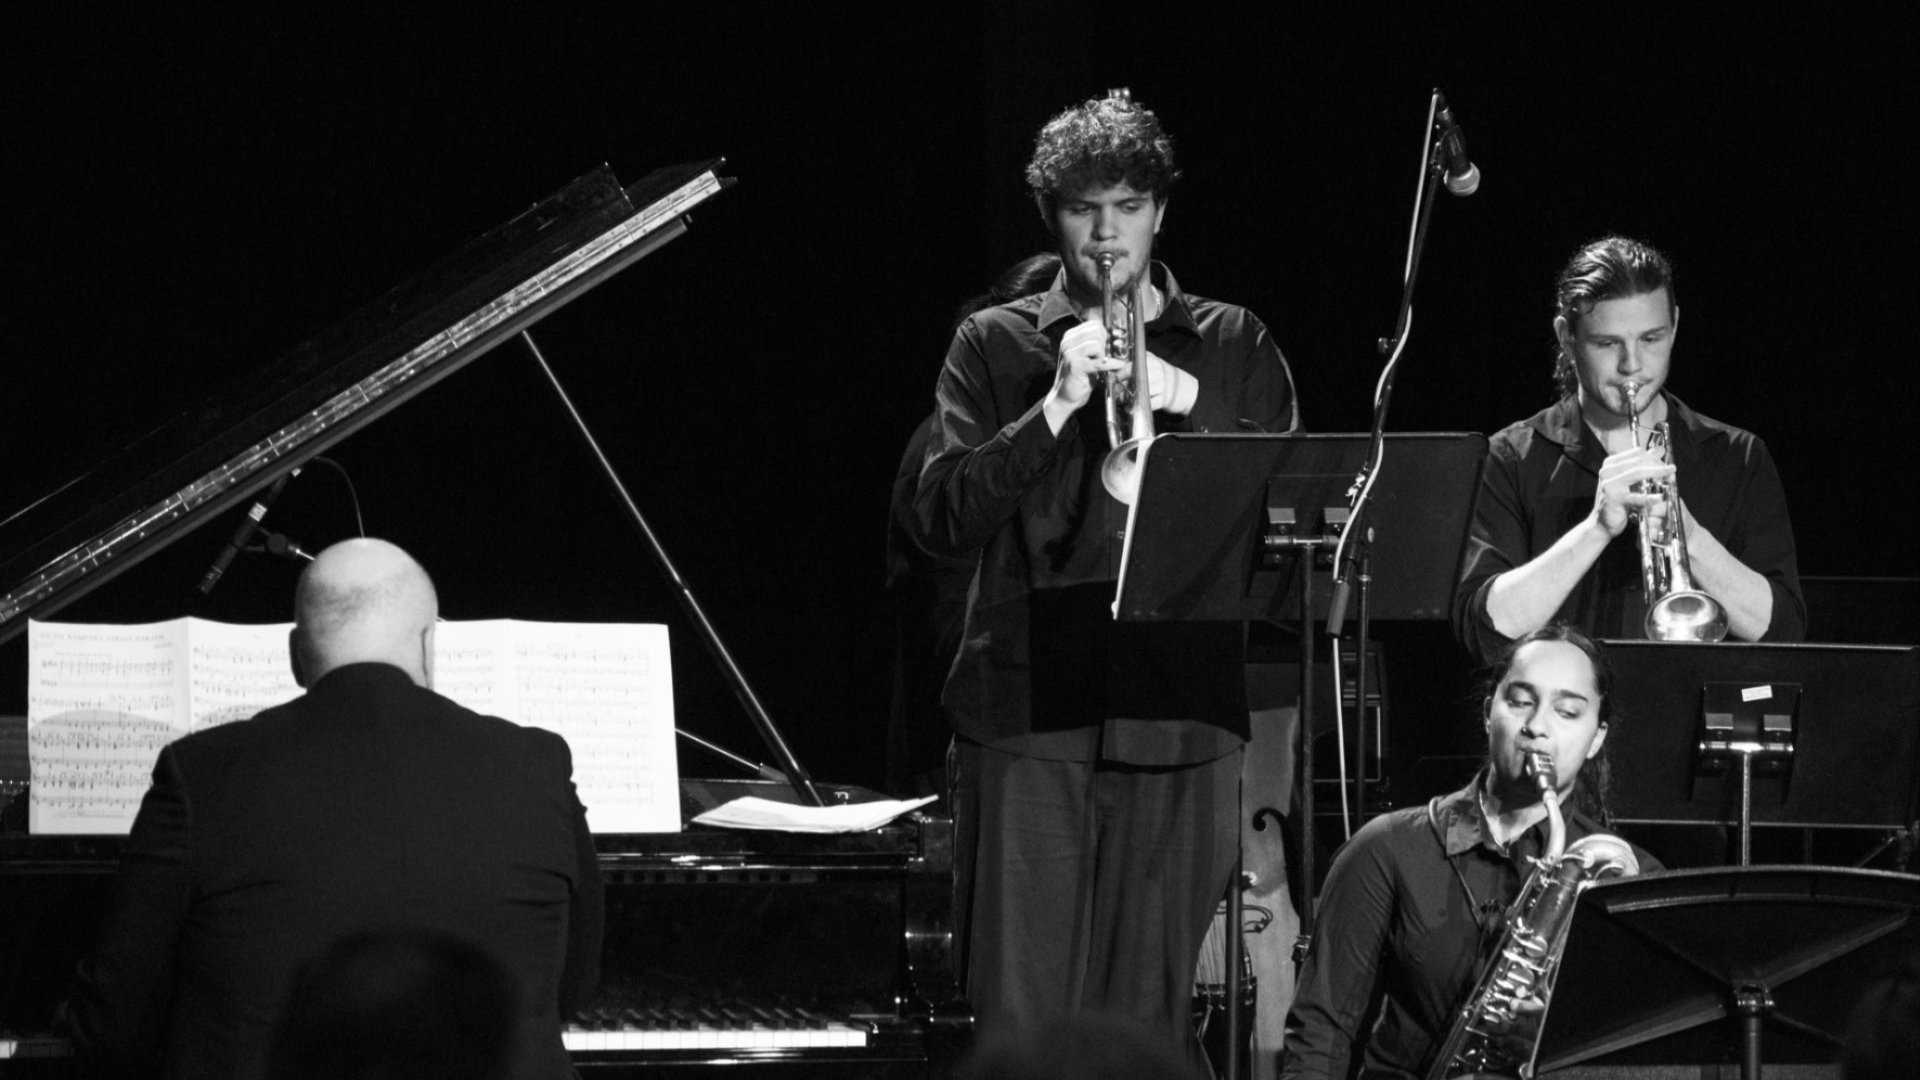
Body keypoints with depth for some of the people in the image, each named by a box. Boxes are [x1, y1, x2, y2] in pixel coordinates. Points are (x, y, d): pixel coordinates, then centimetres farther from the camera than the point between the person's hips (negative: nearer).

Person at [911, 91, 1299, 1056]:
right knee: (1021, 1010, -5)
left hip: (1176, 719, 1)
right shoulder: (994, 345, 11)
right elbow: (941, 518, 0)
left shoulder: (1231, 347, 14)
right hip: (1026, 718, -1)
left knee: (1149, 1011, 0)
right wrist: (1057, 406, -11)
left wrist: (1183, 402, -8)